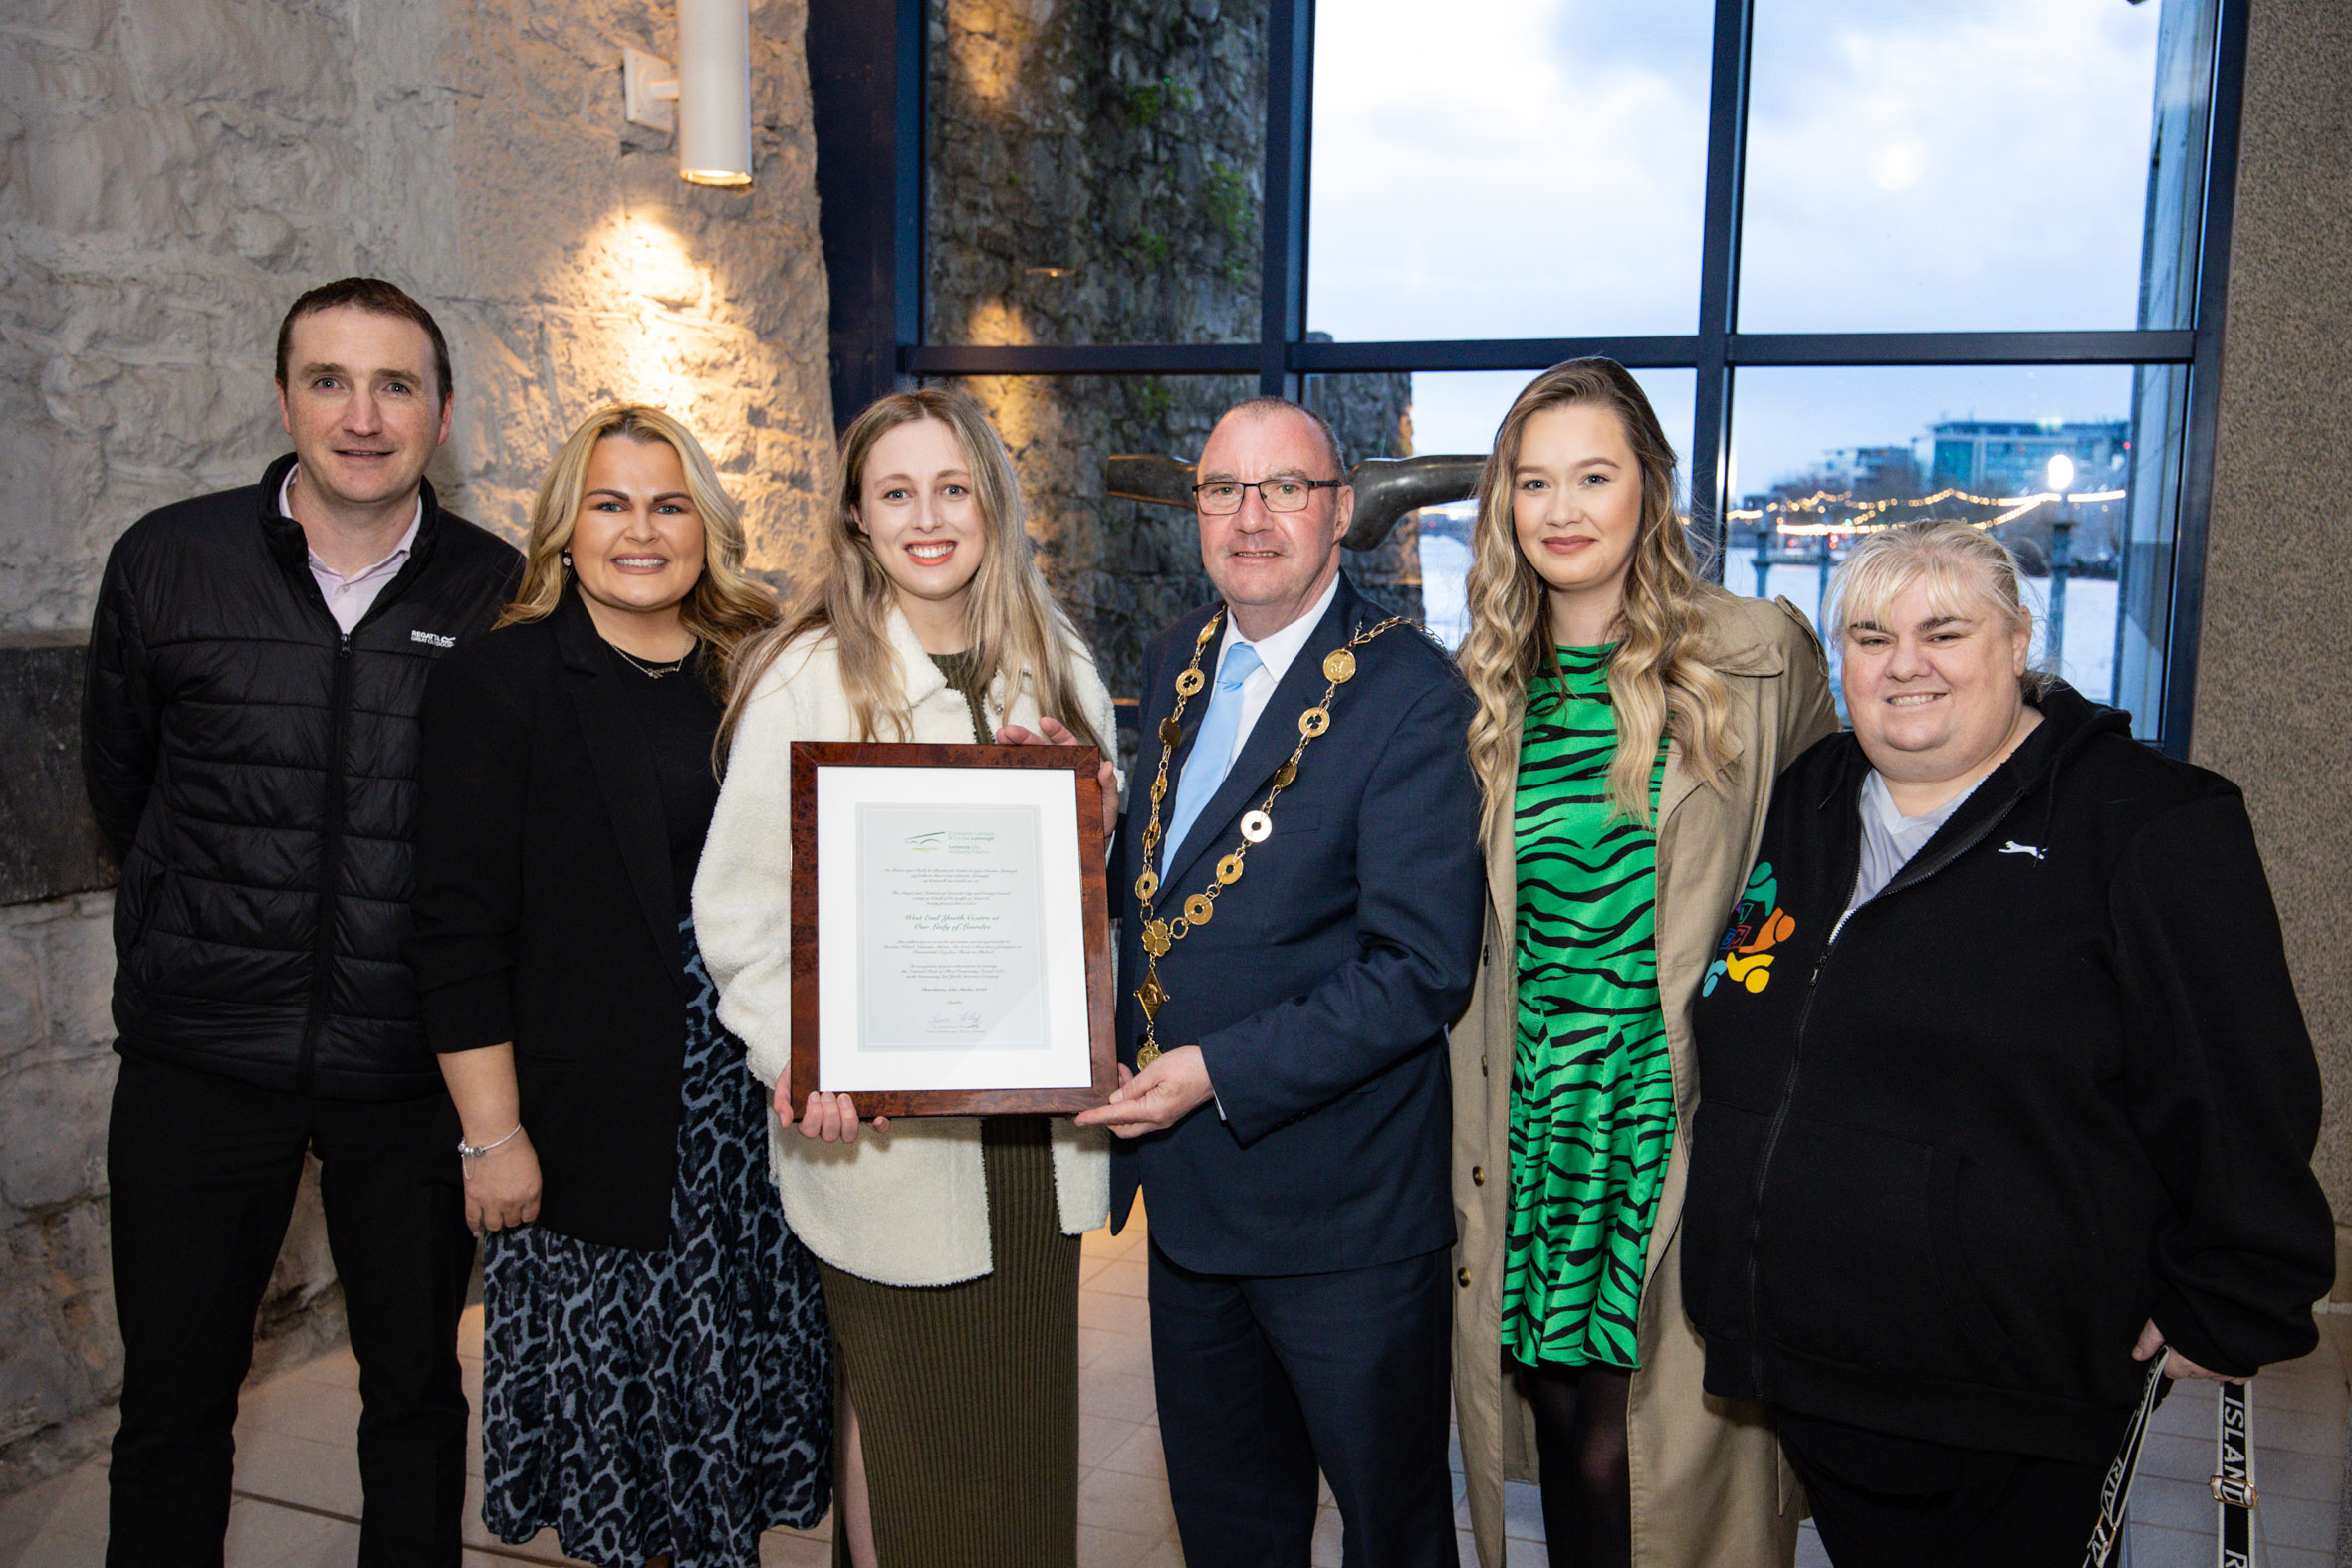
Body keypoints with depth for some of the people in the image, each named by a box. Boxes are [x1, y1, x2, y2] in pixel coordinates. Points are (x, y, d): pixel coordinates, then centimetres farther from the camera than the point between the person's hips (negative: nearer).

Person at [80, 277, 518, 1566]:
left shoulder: (501, 596, -4)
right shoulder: (166, 564, -2)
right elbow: (119, 784, 12)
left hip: (414, 1064, 0)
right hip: (202, 1057, 1)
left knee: (417, 1389, 15)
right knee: (172, 1404, 13)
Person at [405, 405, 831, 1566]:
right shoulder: (497, 682, -5)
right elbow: (459, 935, -8)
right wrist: (493, 1135, -10)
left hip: (747, 1092, 4)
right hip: (593, 1112, -4)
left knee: (738, 1368, 14)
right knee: (613, 1377, 7)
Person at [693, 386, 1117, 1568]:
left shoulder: (1056, 670, 6)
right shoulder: (807, 679, -7)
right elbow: (741, 905, -8)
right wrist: (802, 1057, -22)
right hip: (882, 1127, -4)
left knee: (1030, 1414, 16)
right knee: (899, 1415, 11)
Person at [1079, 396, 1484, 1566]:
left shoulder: (1409, 694, -17)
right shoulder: (1176, 661, 6)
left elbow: (1422, 969, -21)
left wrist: (1221, 1072, -21)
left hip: (1343, 1214, -7)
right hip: (1184, 1185, 7)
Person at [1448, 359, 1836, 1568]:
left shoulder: (1761, 655, -4)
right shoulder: (1489, 683, 8)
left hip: (1685, 1125, -3)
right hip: (1530, 1118, 4)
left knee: (1670, 1460, 1)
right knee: (1568, 1450, 13)